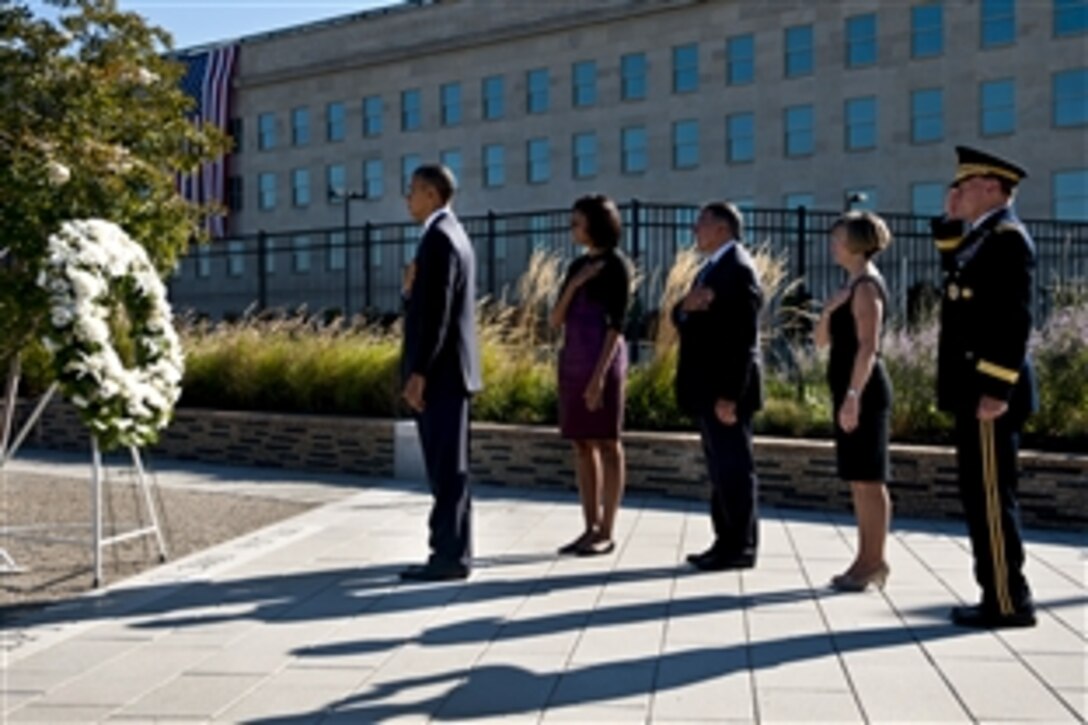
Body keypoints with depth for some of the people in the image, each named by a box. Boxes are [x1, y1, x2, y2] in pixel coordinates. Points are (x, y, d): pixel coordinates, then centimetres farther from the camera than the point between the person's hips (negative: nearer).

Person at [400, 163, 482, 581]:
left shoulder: (438, 237, -14)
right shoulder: (452, 234, 19)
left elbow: (438, 311, -21)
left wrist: (418, 372, -21)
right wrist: (411, 292, 9)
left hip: (439, 372, -11)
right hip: (447, 370, 11)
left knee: (446, 467, -6)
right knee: (447, 466, 12)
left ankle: (450, 556, -1)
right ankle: (452, 551, 18)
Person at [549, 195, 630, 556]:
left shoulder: (616, 265, -6)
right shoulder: (577, 265, 16)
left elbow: (616, 324, -13)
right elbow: (555, 320, 9)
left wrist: (600, 375, -20)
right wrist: (574, 284, -6)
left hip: (603, 361, -8)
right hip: (574, 360, 8)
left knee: (606, 444, -4)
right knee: (582, 445, 7)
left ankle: (607, 533, 1)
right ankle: (591, 528, 13)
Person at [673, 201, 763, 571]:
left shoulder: (738, 269, -13)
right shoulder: (711, 268, 17)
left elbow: (743, 337, -19)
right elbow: (679, 320, 15)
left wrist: (729, 395, -23)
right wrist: (686, 306, -9)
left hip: (725, 389, -10)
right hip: (707, 389, 10)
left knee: (734, 468, -3)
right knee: (720, 469, 13)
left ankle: (741, 547, 5)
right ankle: (727, 541, 21)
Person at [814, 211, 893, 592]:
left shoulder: (867, 286, -12)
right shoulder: (853, 285, 16)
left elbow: (868, 347, -20)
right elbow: (822, 340, 18)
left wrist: (852, 396, -25)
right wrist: (830, 308, 1)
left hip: (864, 391, -10)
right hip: (851, 389, 10)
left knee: (868, 480, -4)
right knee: (859, 480, 12)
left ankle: (874, 561, 3)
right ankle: (867, 560, 19)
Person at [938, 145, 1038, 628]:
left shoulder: (1006, 235, -11)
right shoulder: (985, 238, 19)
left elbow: (1015, 319, -20)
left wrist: (997, 390, -23)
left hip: (989, 392, -10)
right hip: (976, 389, 10)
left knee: (991, 497, -5)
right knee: (981, 497, 12)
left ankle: (1009, 602, 3)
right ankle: (1000, 597, 19)